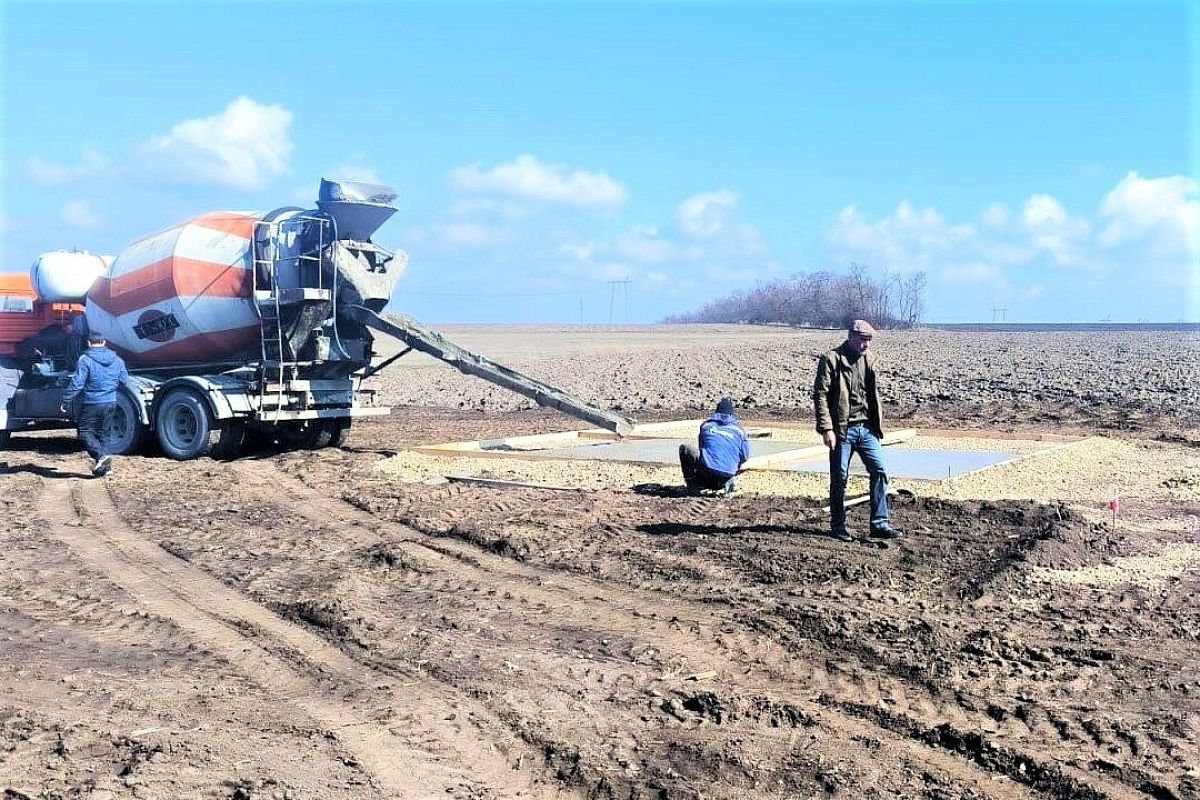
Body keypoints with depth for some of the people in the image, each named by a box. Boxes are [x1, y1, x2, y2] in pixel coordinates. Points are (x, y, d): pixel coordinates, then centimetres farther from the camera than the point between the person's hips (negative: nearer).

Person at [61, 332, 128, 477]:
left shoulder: (85, 360, -13)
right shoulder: (116, 360, 5)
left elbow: (77, 383, -16)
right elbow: (124, 380, 13)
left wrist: (66, 402, -9)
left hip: (92, 404, -6)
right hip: (111, 403, 6)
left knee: (85, 432, 4)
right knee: (105, 434, 13)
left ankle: (101, 455, -16)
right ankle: (104, 467, 13)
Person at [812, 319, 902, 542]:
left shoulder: (869, 359, 12)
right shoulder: (831, 359, -7)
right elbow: (820, 395, -11)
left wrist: (878, 426, 16)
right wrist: (826, 428, -17)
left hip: (867, 429, 6)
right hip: (843, 429, -6)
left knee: (879, 471, -1)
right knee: (839, 477, 2)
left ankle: (879, 524, 6)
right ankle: (837, 526, 14)